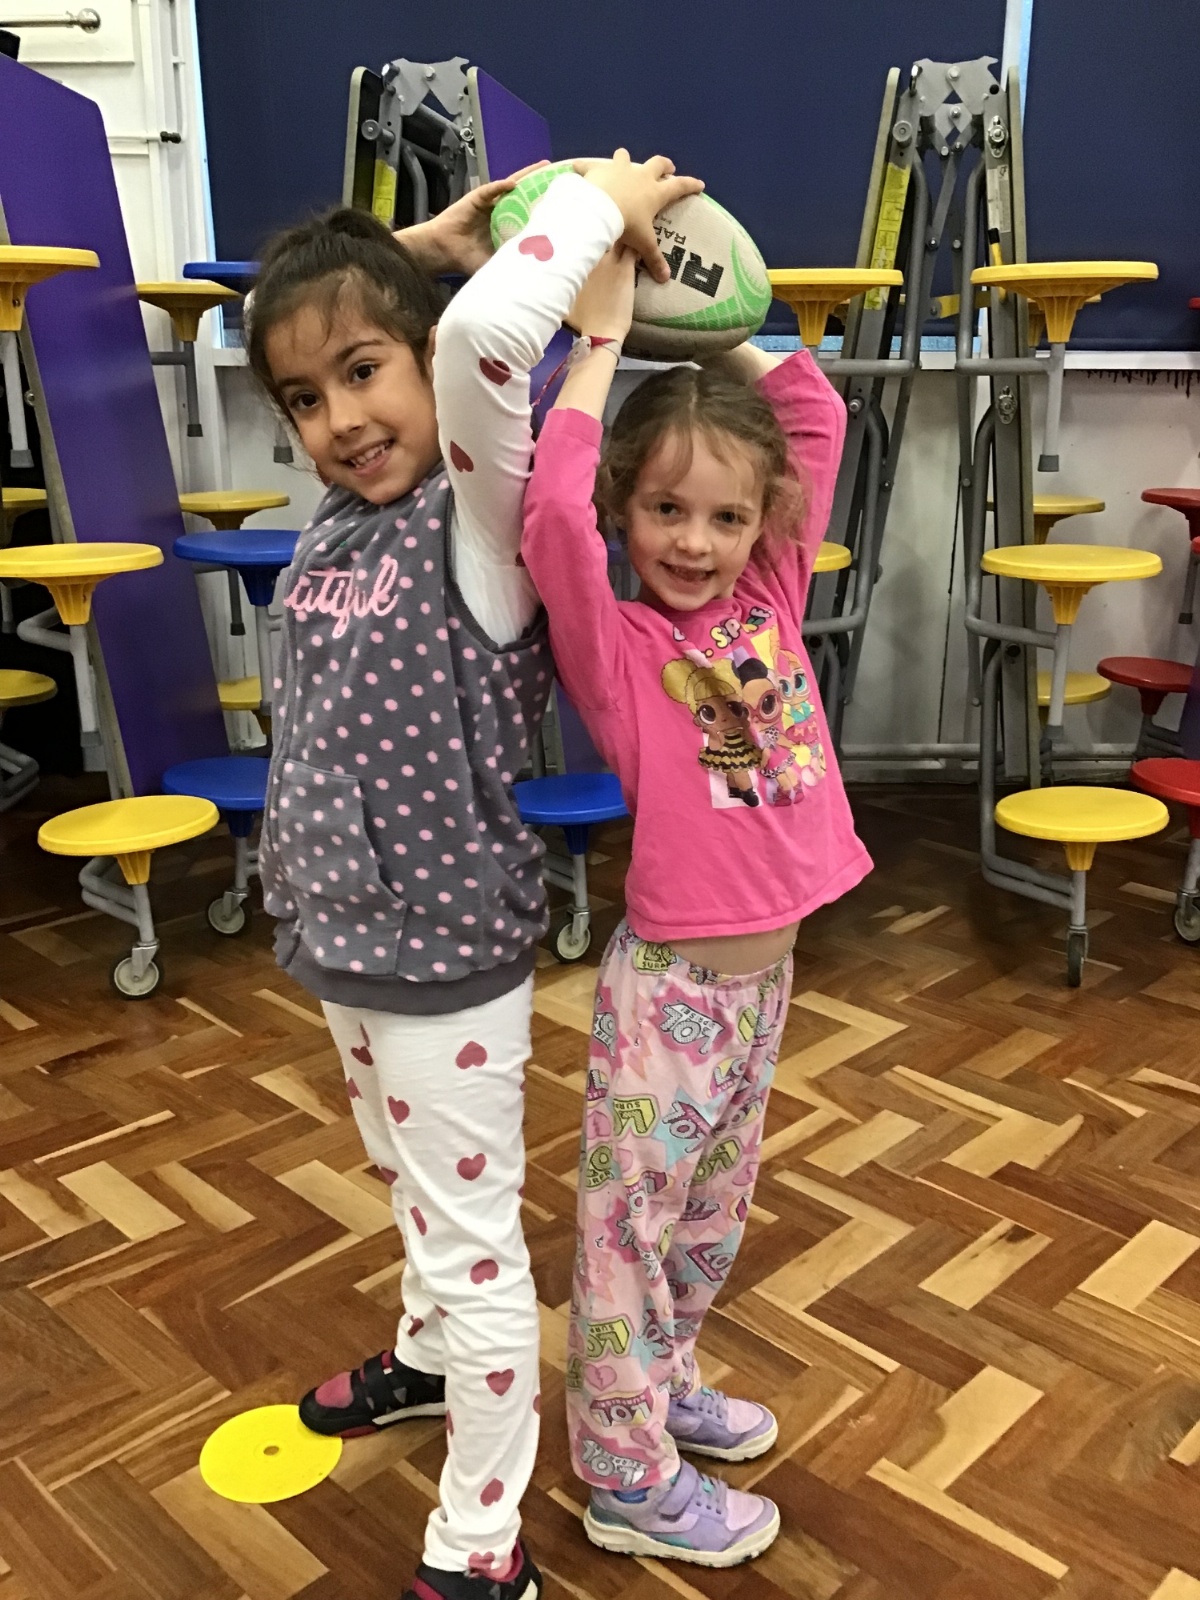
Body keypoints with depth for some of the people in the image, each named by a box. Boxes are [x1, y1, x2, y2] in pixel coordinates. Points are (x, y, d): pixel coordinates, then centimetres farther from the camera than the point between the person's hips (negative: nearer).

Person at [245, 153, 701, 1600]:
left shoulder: (479, 518, -18)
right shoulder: (333, 520, 2)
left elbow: (485, 327, -38)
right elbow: (293, 319, 16)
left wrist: (602, 202, -22)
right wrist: (425, 237, 8)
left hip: (445, 956, -7)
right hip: (343, 941, 8)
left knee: (473, 1246, 8)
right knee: (414, 1195, 29)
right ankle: (430, 1358, 55)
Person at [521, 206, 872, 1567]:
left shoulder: (770, 599, 2)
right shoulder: (614, 642, -13)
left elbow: (817, 415, 6)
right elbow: (551, 512, -32)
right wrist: (601, 339, -22)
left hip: (767, 973, 6)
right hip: (670, 987, -6)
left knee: (712, 1213, 23)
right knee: (632, 1225, 9)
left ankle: (662, 1384, 46)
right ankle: (628, 1479, 28)